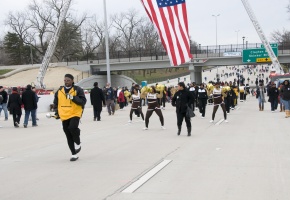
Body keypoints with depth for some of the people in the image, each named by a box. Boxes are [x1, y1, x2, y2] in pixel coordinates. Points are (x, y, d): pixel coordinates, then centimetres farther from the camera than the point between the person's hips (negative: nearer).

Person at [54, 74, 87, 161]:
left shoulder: (77, 90, -4)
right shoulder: (59, 91, 9)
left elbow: (83, 101, -9)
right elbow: (56, 103, 21)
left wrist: (73, 98, -21)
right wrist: (57, 113, 14)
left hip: (75, 114, -5)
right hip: (64, 116, 5)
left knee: (72, 127, -31)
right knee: (69, 137, 7)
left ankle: (77, 143, -2)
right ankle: (74, 154, 19)